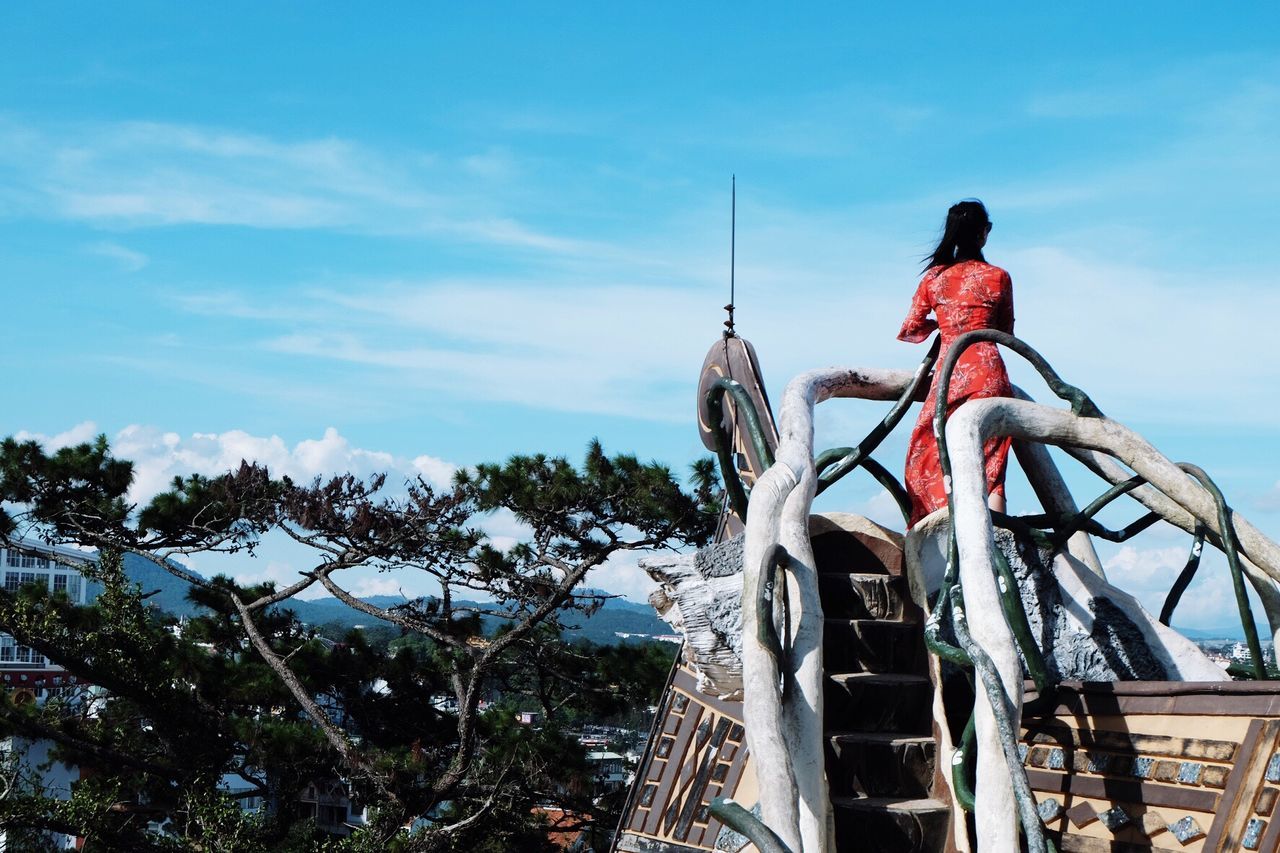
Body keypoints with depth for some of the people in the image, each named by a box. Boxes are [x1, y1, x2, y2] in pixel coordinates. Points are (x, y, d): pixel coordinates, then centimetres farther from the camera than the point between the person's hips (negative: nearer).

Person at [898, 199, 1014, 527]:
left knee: (930, 454, 10)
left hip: (948, 370, 1)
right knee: (991, 461, 0)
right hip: (987, 369, -1)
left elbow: (910, 330, 9)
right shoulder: (998, 277, 4)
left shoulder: (934, 277, 7)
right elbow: (1005, 332, 14)